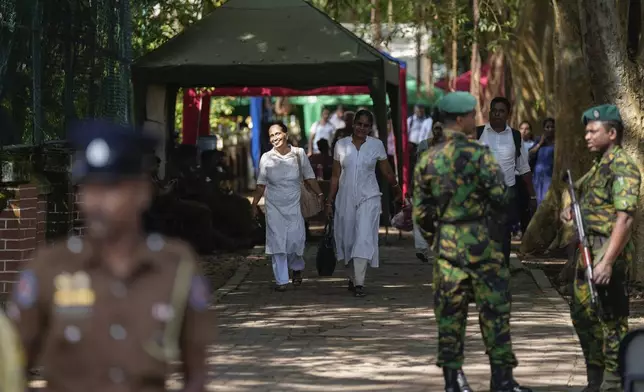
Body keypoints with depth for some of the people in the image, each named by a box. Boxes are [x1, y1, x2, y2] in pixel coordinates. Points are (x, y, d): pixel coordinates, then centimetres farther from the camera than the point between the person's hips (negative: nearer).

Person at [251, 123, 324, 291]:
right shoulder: (266, 158, 1)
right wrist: (254, 205, 4)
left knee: (296, 239, -5)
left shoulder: (299, 154, -1)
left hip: (294, 206, 0)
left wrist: (319, 194, -4)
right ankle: (281, 280, 1)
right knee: (277, 242, -5)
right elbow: (261, 185, 7)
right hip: (274, 207, 0)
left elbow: (310, 178, 5)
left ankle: (296, 268, 26)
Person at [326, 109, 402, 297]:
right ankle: (352, 278, 23)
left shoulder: (377, 145, -1)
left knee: (364, 238, -13)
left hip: (368, 198, -2)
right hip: (346, 198, 2)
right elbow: (336, 175, 8)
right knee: (347, 238, 6)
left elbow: (387, 172, 13)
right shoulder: (341, 145, 3)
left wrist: (396, 188, 26)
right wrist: (330, 200, 7)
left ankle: (359, 283, -16)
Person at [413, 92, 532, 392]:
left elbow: (420, 211, 7)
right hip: (479, 241, -5)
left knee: (450, 310, 9)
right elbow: (500, 198, -11)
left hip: (445, 241, 5)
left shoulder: (428, 159, 4)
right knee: (494, 309, 1)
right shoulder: (477, 154, -11)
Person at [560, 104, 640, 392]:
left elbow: (625, 217, -23)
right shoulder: (599, 166, 15)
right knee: (582, 314, 16)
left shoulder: (622, 167, -14)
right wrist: (570, 209, 7)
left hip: (609, 253, -10)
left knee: (612, 320, -4)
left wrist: (607, 261, -28)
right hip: (587, 249, 10)